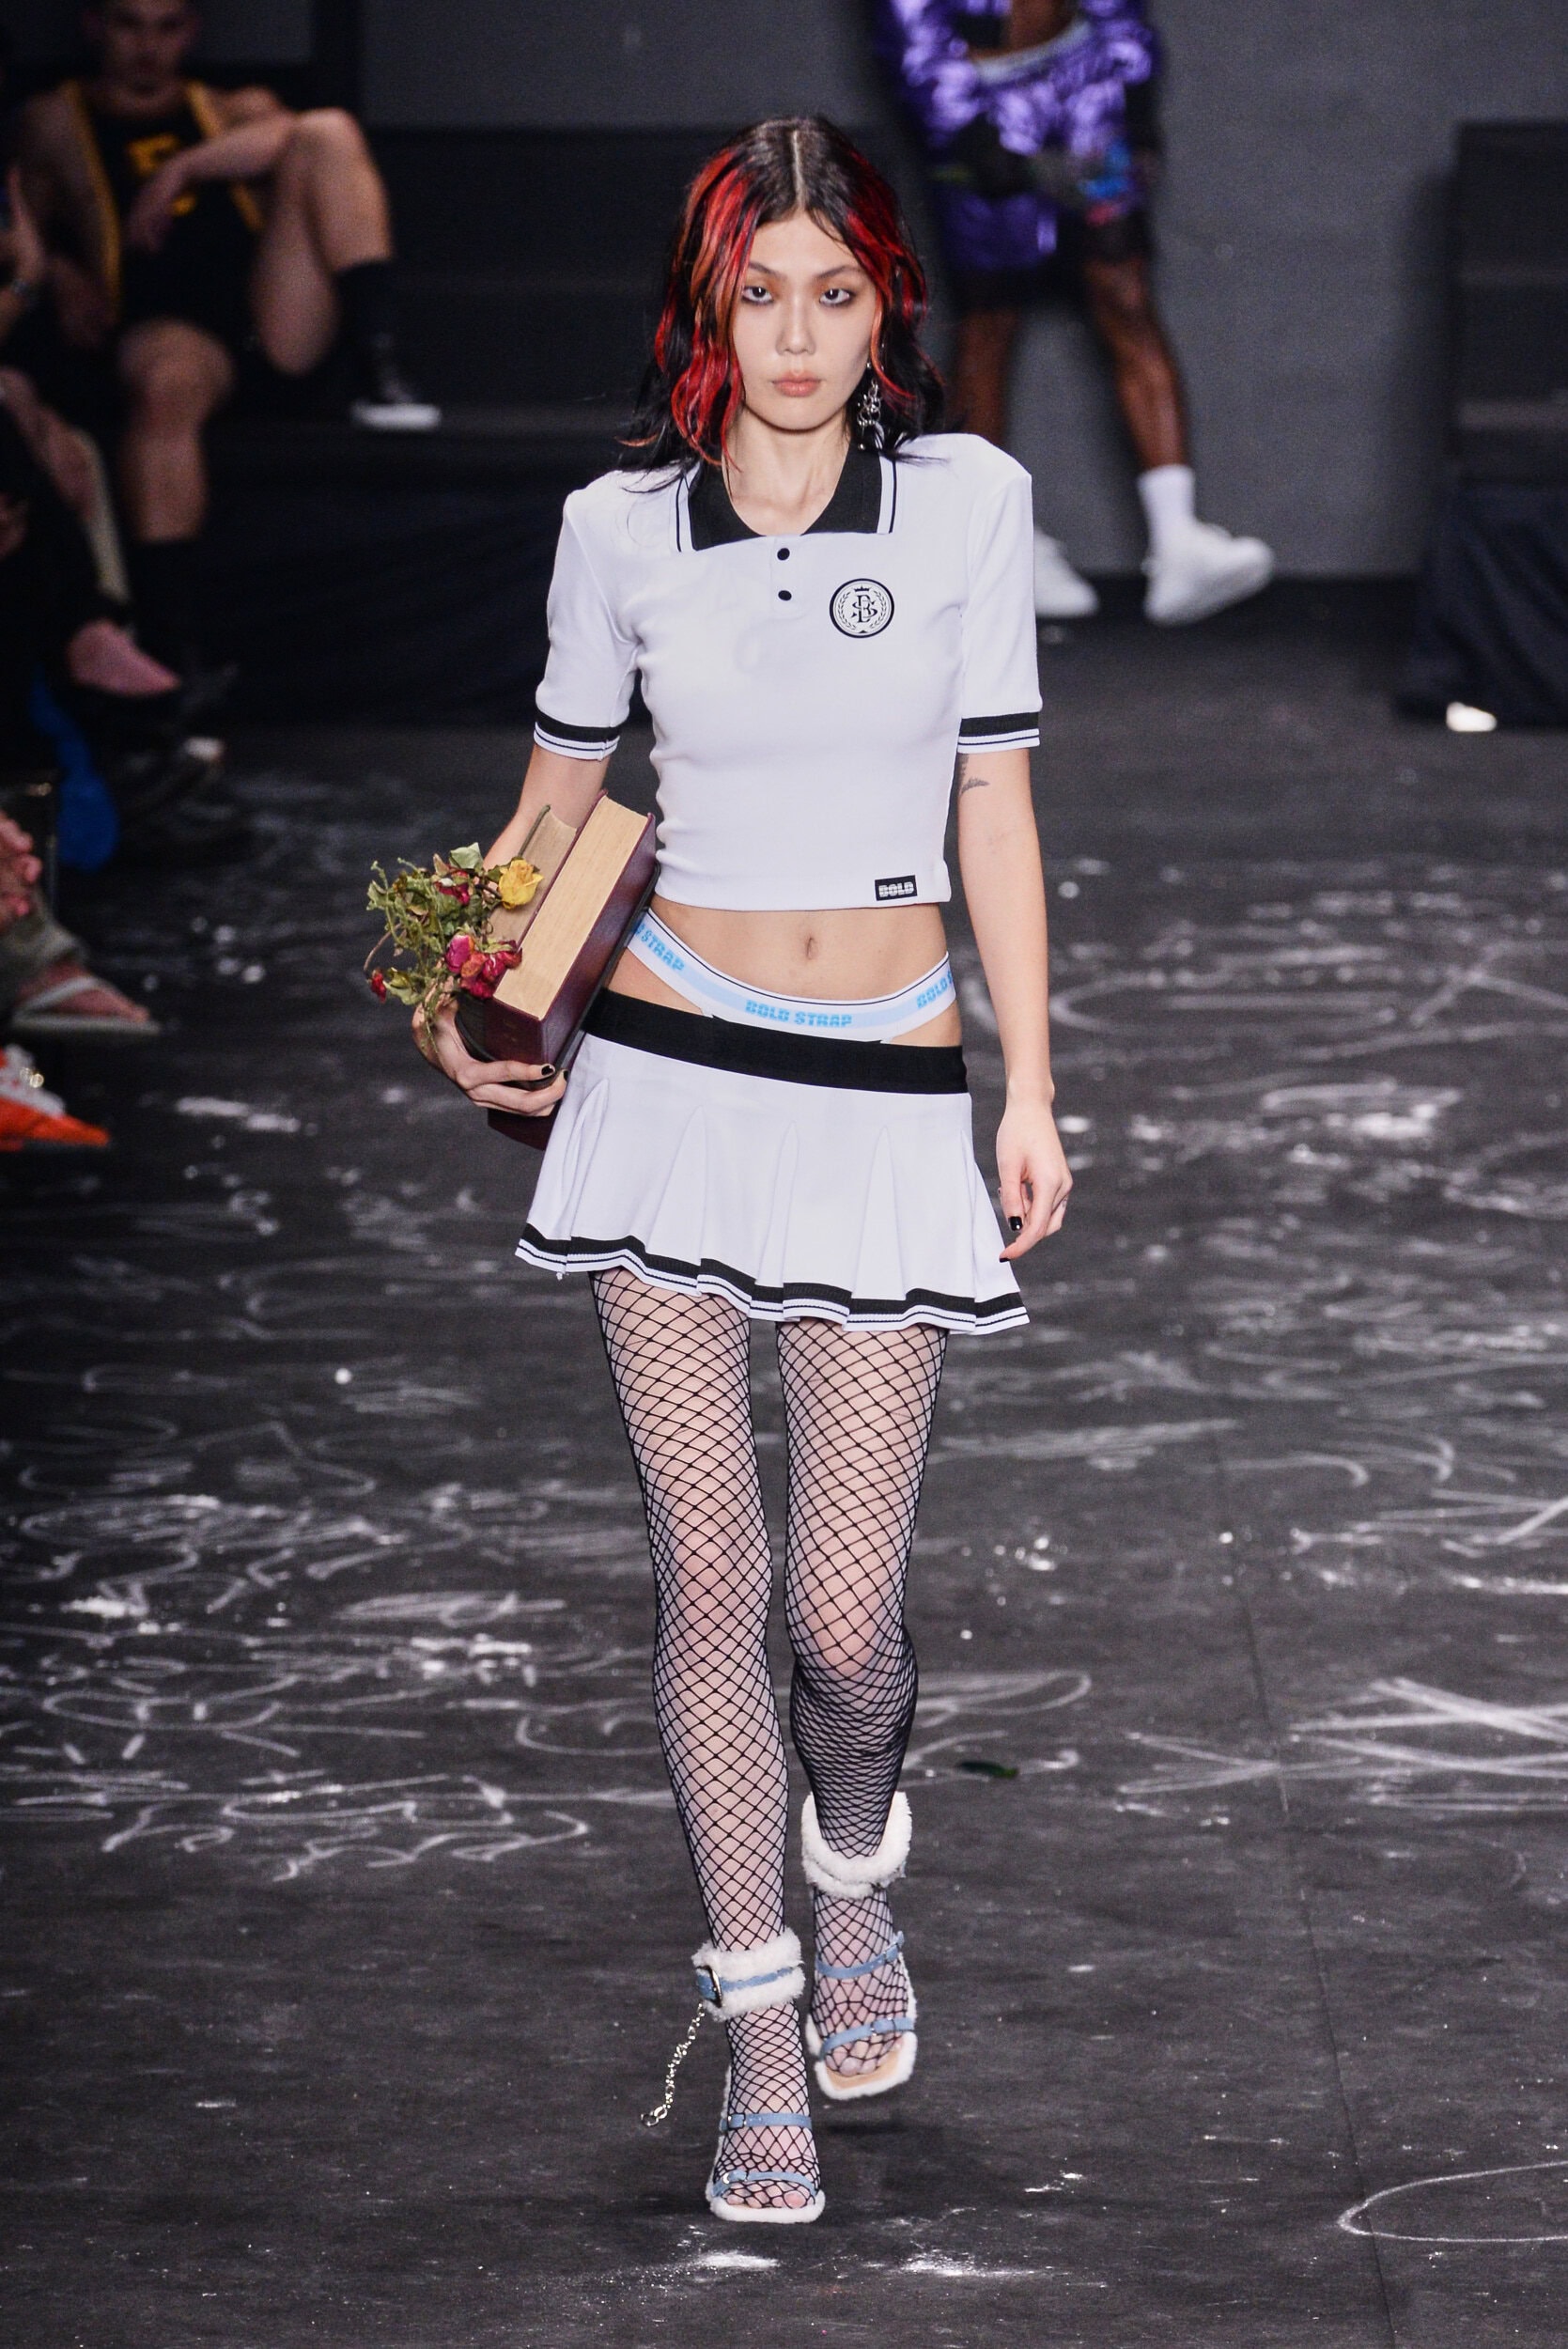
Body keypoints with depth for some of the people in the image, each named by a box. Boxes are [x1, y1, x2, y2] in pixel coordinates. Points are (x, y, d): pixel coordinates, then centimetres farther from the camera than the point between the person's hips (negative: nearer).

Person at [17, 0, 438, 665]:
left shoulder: (238, 111, 26)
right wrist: (59, 274, -6)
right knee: (166, 384, -40)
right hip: (164, 326, -2)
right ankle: (167, 653, -46)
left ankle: (379, 373, -26)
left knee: (328, 132, -15)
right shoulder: (57, 120, 24)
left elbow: (290, 137, 2)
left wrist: (184, 167, -8)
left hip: (280, 321, 2)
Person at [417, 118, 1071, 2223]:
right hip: (664, 1074, 1)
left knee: (846, 1612, -2)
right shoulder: (622, 528, 1)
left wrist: (1036, 1087, 1)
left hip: (883, 1096, -1)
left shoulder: (968, 501, -2)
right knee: (710, 1578, 3)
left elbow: (995, 804, 3)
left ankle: (857, 1868, 32)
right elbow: (558, 796, 14)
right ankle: (760, 2015, 17)